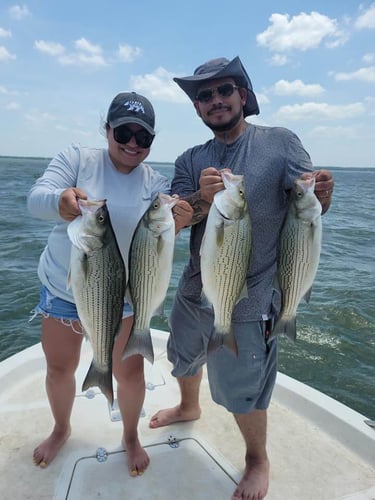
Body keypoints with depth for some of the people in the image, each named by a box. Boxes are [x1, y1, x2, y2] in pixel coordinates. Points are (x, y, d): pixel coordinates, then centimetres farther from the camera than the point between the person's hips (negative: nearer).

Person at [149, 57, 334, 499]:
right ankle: (188, 407, 59)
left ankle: (257, 460, 37)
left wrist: (321, 192, -30)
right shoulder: (190, 161, 3)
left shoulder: (280, 142, -6)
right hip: (195, 288, 5)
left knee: (242, 391, 6)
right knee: (183, 357, 26)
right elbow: (172, 220, -9)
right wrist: (204, 197, -29)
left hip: (248, 297, -5)